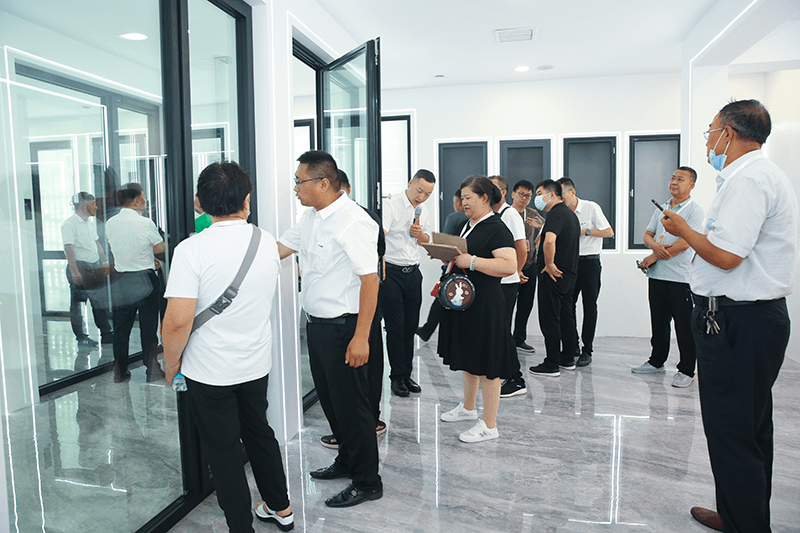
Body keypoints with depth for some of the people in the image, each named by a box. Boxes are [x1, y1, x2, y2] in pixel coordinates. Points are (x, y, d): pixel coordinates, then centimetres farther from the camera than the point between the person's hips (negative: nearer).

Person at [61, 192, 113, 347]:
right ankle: (81, 337, 9)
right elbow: (69, 249, -18)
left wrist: (105, 261, 16)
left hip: (95, 266, 8)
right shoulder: (69, 224, -11)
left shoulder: (89, 223, 15)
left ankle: (106, 334, 17)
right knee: (77, 303, 2)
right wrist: (75, 272, -24)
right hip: (80, 267, -8)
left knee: (100, 301, 10)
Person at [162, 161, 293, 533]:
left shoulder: (192, 250, -20)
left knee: (223, 450, 12)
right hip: (257, 365, 5)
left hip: (209, 373, -5)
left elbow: (178, 322, -21)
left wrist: (171, 366, -4)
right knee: (259, 433, 23)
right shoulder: (267, 241, -5)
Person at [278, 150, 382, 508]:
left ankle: (367, 482, 22)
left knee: (350, 404, 3)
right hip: (317, 323, 9)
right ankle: (347, 461, 42)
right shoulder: (311, 217, 9)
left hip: (343, 326, -9)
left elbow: (369, 280, -23)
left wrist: (361, 337, -24)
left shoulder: (352, 222, -20)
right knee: (329, 398, 21)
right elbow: (278, 249, 17)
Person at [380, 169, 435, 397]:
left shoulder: (423, 209, 11)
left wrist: (419, 233, -4)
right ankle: (397, 376, 11)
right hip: (391, 273, -6)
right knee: (395, 327, -1)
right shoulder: (391, 205, -11)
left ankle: (407, 374, 22)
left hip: (413, 272, 6)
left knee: (411, 326, 10)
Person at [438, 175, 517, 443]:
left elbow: (509, 266, -26)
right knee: (467, 358, 20)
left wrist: (471, 261, -24)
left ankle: (489, 425, 11)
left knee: (485, 365, -1)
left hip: (484, 305, -9)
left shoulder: (496, 228, -14)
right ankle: (468, 407, 38)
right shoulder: (469, 226, 15)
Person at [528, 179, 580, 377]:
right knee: (566, 316, 16)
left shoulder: (555, 214, -16)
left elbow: (550, 240, -34)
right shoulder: (570, 213, 16)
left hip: (553, 274, -10)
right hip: (569, 272, 10)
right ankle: (568, 359, 26)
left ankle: (552, 365, 2)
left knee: (549, 319, -3)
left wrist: (549, 264, -23)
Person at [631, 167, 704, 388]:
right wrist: (655, 245, -12)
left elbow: (684, 242, -16)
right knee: (658, 323, 15)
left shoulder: (695, 211, -6)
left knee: (684, 327, 1)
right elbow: (647, 235, 12)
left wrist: (653, 258, -11)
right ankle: (656, 362, 28)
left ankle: (686, 371, 11)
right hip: (657, 276, 6)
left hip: (681, 278, -6)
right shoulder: (661, 209, 15)